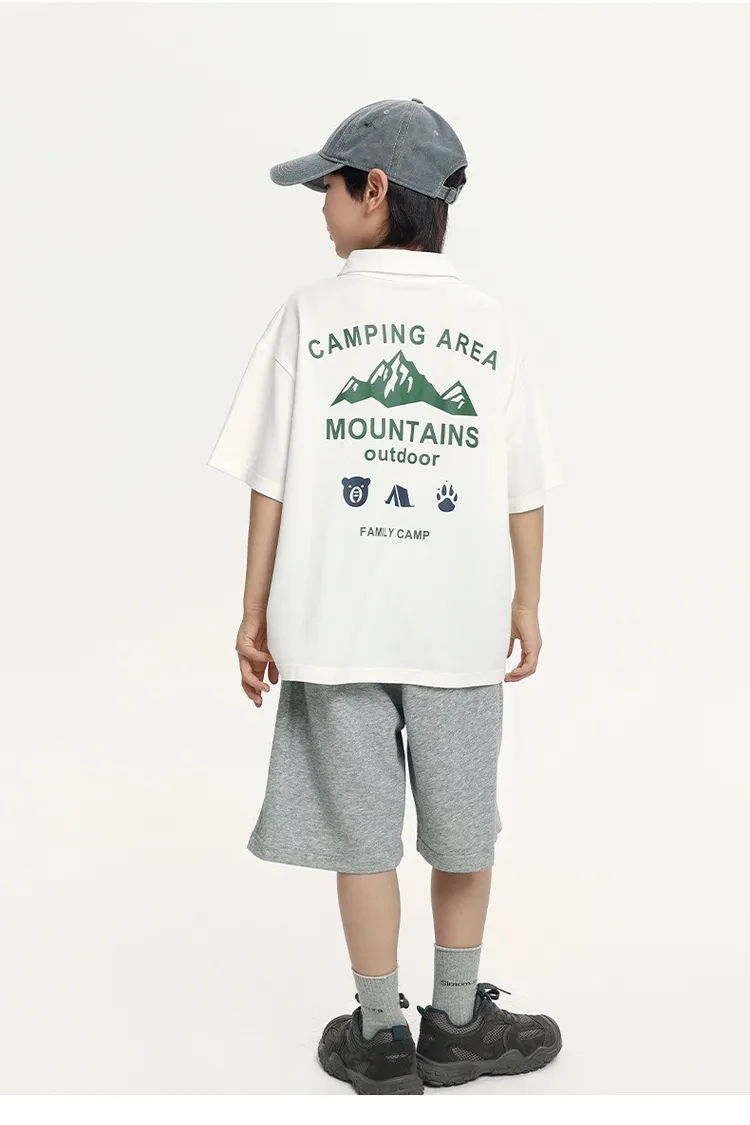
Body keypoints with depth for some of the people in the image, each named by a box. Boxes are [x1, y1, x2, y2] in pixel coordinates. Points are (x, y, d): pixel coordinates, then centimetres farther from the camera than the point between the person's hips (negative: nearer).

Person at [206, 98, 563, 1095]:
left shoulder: (308, 315, -4)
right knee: (464, 832, 16)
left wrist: (256, 611, 2)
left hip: (335, 622, -1)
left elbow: (271, 482, -6)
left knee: (361, 832, 10)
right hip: (461, 625, 1)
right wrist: (527, 604, 13)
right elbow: (526, 489, 1)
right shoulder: (490, 323, 0)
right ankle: (456, 1023, 30)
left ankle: (381, 1037, 22)